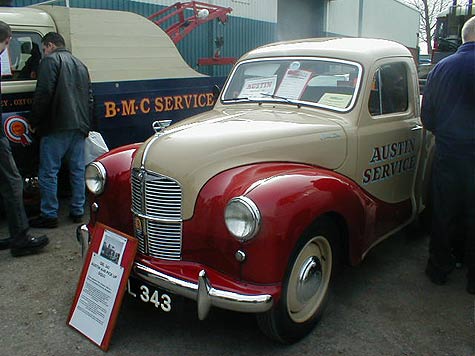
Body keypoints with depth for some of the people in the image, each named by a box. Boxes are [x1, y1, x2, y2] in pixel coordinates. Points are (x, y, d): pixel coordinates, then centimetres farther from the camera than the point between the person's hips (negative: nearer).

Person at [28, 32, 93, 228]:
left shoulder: (50, 60, -3)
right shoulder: (80, 65, 21)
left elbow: (43, 94, -13)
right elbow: (89, 97, 22)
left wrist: (34, 122, -6)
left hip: (56, 127, -7)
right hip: (80, 126, 8)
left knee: (48, 172, -1)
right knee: (78, 170, 10)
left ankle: (49, 215, 2)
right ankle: (77, 211, 16)